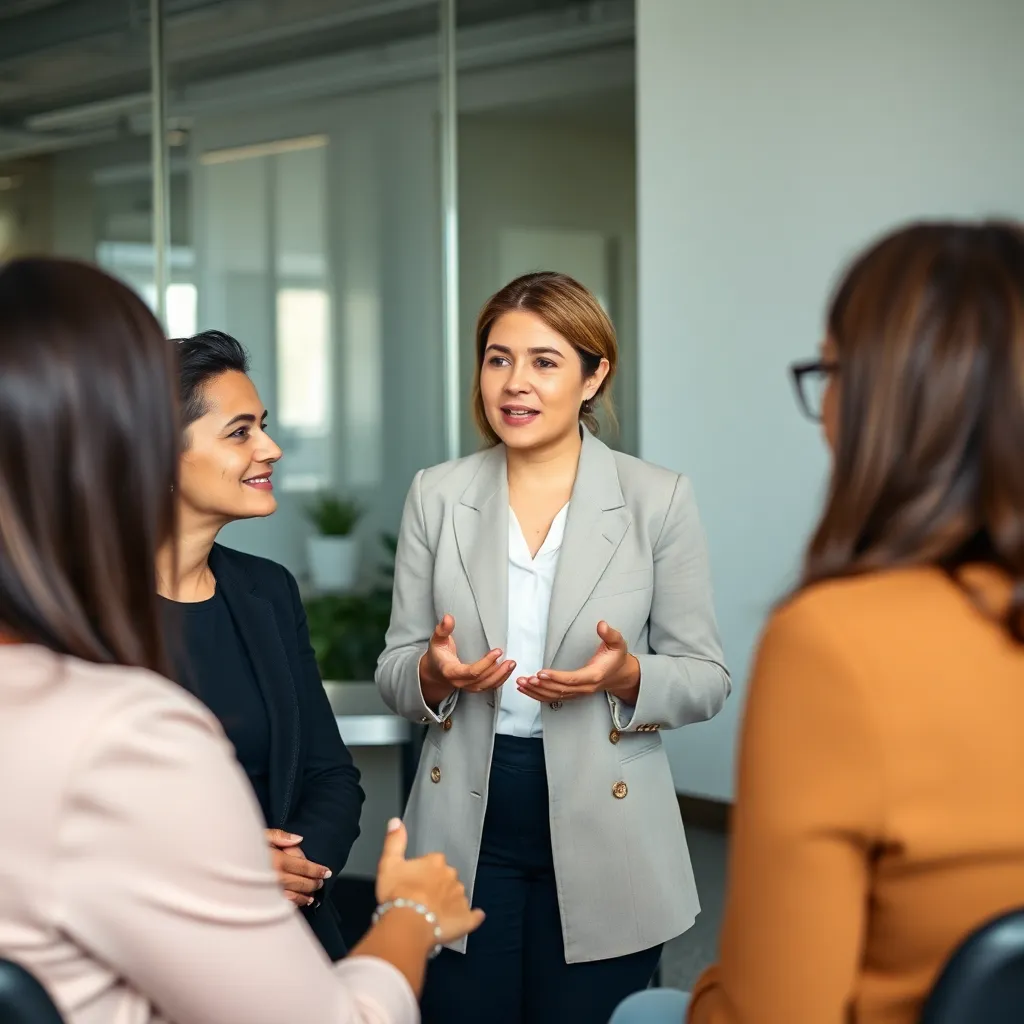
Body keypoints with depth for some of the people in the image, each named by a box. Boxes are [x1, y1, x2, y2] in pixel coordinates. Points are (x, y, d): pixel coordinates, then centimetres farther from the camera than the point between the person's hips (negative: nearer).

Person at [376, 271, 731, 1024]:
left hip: (603, 837, -1)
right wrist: (435, 673, -16)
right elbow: (394, 672, 7)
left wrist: (626, 676, -20)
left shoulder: (659, 500, -3)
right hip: (467, 832, 2)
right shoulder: (437, 496, 3)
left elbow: (707, 677, 0)